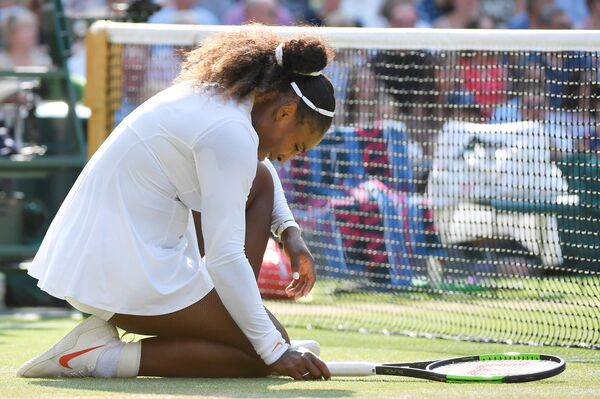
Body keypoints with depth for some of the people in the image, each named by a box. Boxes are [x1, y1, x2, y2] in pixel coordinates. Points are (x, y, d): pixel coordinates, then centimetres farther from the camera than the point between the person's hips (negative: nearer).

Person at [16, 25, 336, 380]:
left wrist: (289, 231, 20)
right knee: (262, 355, -6)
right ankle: (104, 357, -11)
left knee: (259, 180, 17)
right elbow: (224, 258, -24)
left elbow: (259, 162, 34)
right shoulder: (233, 134, -20)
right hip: (126, 270, -10)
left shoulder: (212, 92, 10)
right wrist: (275, 350, -19)